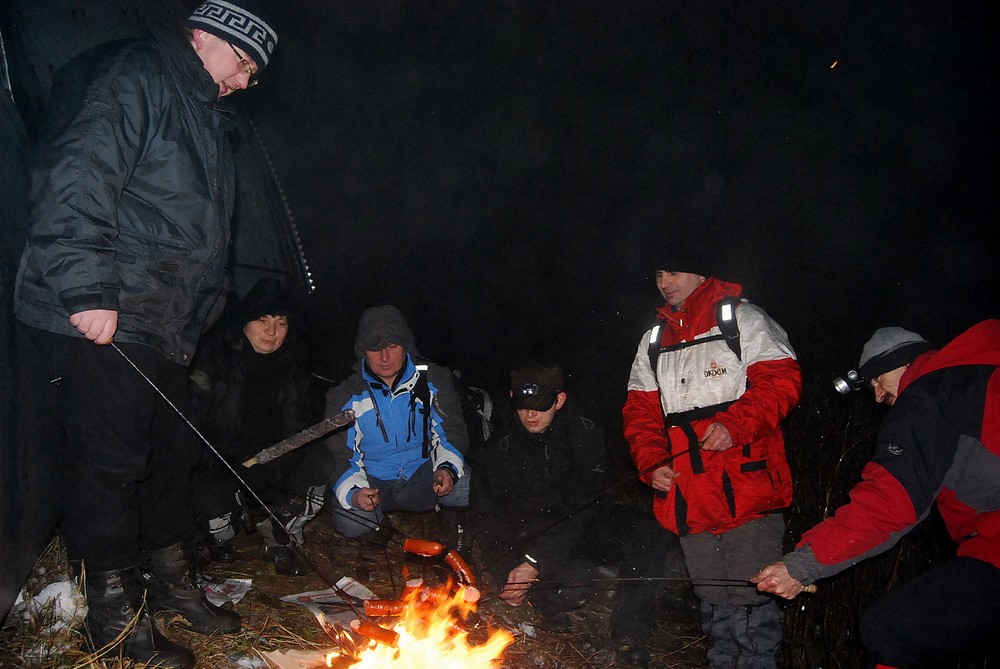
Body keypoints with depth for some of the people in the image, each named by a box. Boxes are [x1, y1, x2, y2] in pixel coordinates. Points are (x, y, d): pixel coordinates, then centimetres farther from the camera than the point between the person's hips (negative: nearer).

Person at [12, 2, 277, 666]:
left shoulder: (201, 114, 21)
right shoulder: (134, 76, -9)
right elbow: (77, 181, -22)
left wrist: (202, 311, 23)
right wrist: (87, 290, -26)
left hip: (162, 326, 10)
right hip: (96, 326, -10)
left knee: (173, 454, 16)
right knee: (110, 465, -1)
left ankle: (174, 583, 33)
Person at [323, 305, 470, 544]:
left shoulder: (433, 380, -2)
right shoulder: (344, 396, -4)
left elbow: (452, 431, 2)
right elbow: (340, 455, -3)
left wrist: (447, 468, -21)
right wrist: (353, 493, -25)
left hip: (423, 474, 0)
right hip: (371, 482, 0)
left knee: (467, 487, -31)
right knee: (349, 522, -32)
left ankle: (449, 514, 5)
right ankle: (378, 526, 6)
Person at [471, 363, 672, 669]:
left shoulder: (585, 434, -9)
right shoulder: (499, 450, -4)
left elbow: (580, 507, -18)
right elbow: (487, 521, -2)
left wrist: (536, 563, -27)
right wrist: (508, 573, -19)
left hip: (583, 527, 1)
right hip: (530, 537, -1)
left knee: (649, 532, -28)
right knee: (575, 584, -33)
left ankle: (629, 634, -15)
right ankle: (543, 598, 4)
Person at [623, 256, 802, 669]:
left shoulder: (742, 320, 2)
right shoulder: (653, 341, 18)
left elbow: (781, 379, -9)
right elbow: (641, 411, 17)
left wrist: (735, 425, -22)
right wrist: (651, 463, 2)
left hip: (745, 487, -5)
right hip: (687, 493, 6)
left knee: (750, 596, -5)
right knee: (711, 596, 16)